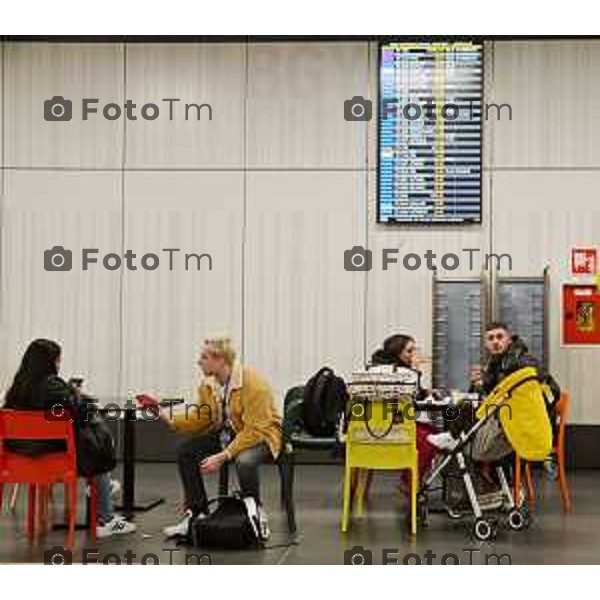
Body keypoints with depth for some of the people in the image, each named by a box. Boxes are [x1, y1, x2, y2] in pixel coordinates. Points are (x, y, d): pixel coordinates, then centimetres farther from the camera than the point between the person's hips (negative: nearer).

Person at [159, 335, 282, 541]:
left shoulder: (252, 383, -27)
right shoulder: (207, 384, -4)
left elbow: (253, 430, -30)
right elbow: (199, 419, 4)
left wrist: (223, 456, -33)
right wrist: (168, 417, -11)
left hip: (260, 434, -8)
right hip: (227, 433, 8)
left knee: (244, 461, -38)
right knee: (185, 451, -6)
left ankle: (257, 515, -11)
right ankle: (196, 514, 5)